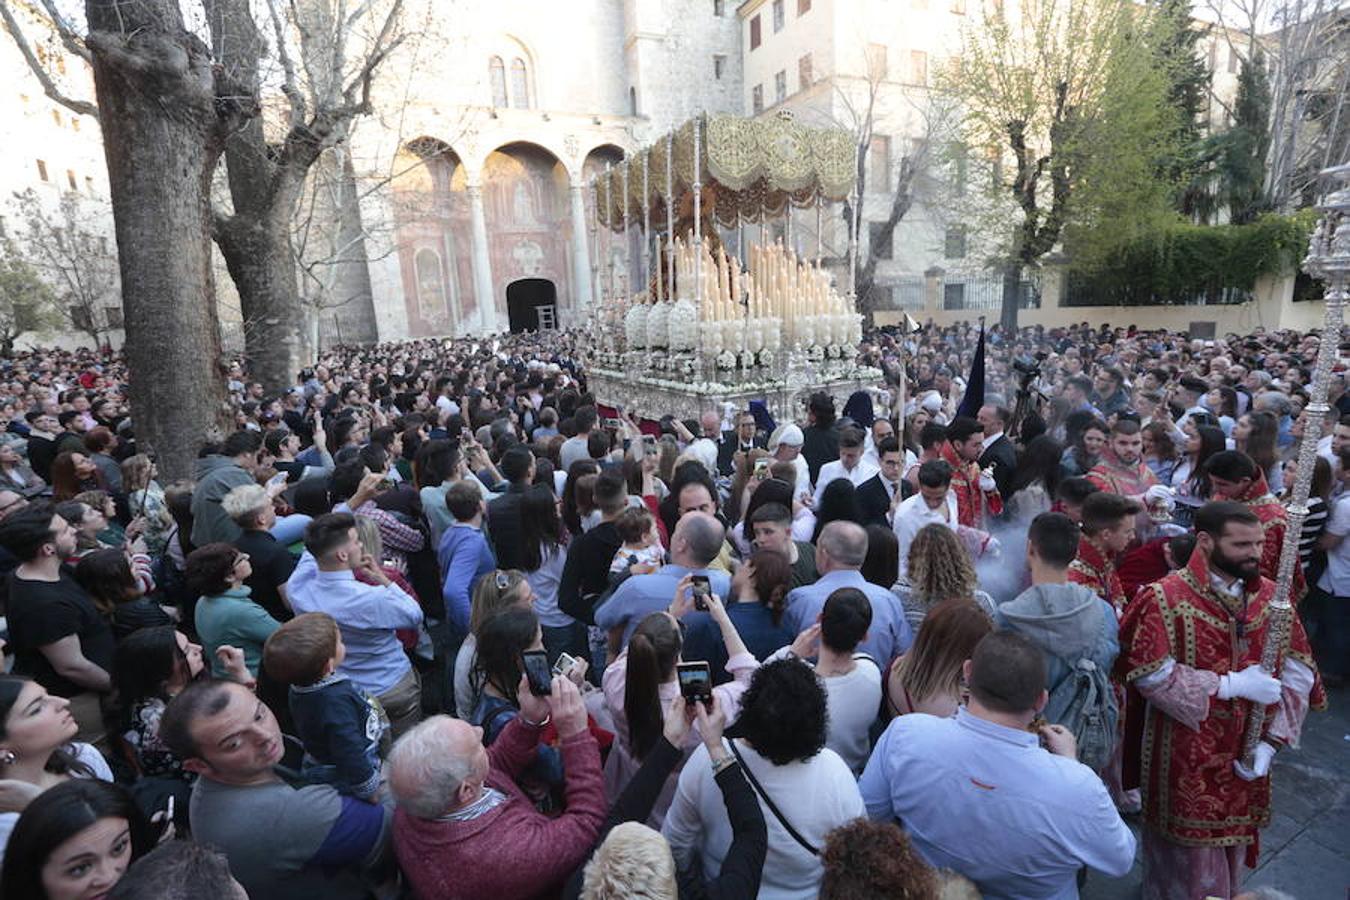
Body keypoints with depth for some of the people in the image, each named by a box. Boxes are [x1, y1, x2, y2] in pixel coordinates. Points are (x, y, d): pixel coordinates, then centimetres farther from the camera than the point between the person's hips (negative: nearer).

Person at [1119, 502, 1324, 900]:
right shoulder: (1166, 598, -20)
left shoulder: (1271, 595, -3)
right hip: (1187, 758, -5)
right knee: (1190, 853, 12)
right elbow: (1150, 674, -21)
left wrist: (1272, 740, -7)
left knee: (1234, 841, 24)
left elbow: (1299, 672, 0)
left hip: (1246, 755, 5)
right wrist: (1231, 685, -21)